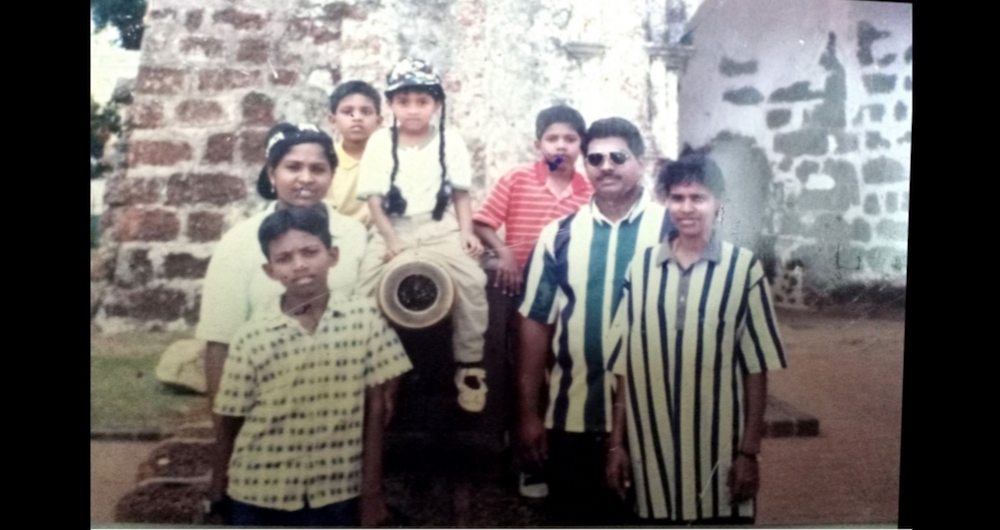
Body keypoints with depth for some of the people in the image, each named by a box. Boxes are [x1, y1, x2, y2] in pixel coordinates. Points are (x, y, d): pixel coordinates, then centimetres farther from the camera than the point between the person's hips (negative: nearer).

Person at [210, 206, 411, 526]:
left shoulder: (365, 317, -8)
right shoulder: (251, 337, -10)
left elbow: (375, 407, -3)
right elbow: (231, 421, 0)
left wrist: (372, 488, -2)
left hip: (335, 492, 0)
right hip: (259, 493, 0)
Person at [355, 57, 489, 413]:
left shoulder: (450, 140, 5)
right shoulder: (379, 142, 4)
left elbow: (460, 194, 7)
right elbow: (374, 198, 0)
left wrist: (467, 233, -6)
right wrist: (391, 241, -10)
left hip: (440, 229, -1)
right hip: (393, 230, 1)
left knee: (472, 282, -23)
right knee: (364, 292, -18)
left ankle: (469, 365, -6)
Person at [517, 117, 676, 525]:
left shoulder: (673, 229, -4)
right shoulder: (559, 235, 3)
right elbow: (536, 323, 4)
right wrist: (528, 412, 2)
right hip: (572, 416, 2)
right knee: (576, 520, 15)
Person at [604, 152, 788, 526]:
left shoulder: (744, 268, -4)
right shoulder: (640, 267, 3)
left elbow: (756, 369, -3)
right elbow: (624, 366, 5)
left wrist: (749, 451, -5)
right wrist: (616, 442, 4)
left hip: (719, 445, -2)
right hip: (652, 445, 2)